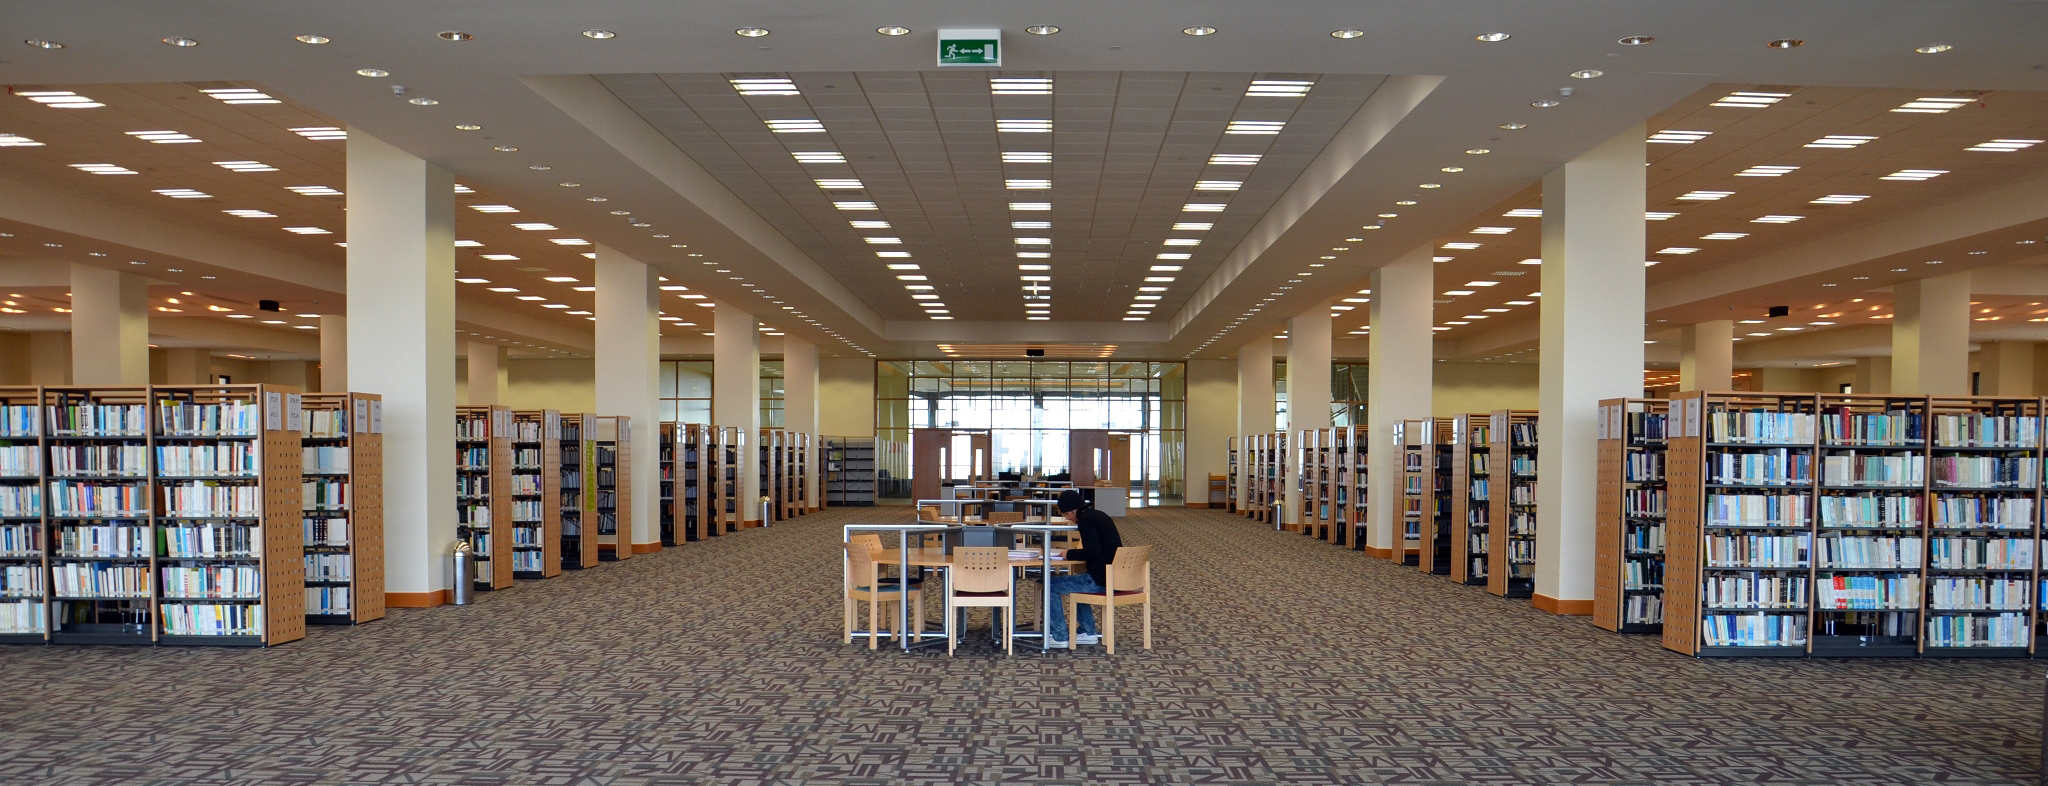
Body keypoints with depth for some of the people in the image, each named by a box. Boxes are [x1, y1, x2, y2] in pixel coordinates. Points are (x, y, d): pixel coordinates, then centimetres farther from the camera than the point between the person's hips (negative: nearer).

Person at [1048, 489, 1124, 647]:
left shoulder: (1086, 520, -13)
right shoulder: (1099, 515, 15)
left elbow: (1093, 551, -23)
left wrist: (1070, 554, -7)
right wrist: (1074, 553, 13)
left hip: (1101, 580, -10)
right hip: (1115, 577, 10)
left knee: (1052, 585, 1)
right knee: (1076, 581, 35)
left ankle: (1059, 637, 6)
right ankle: (1088, 632, 31)